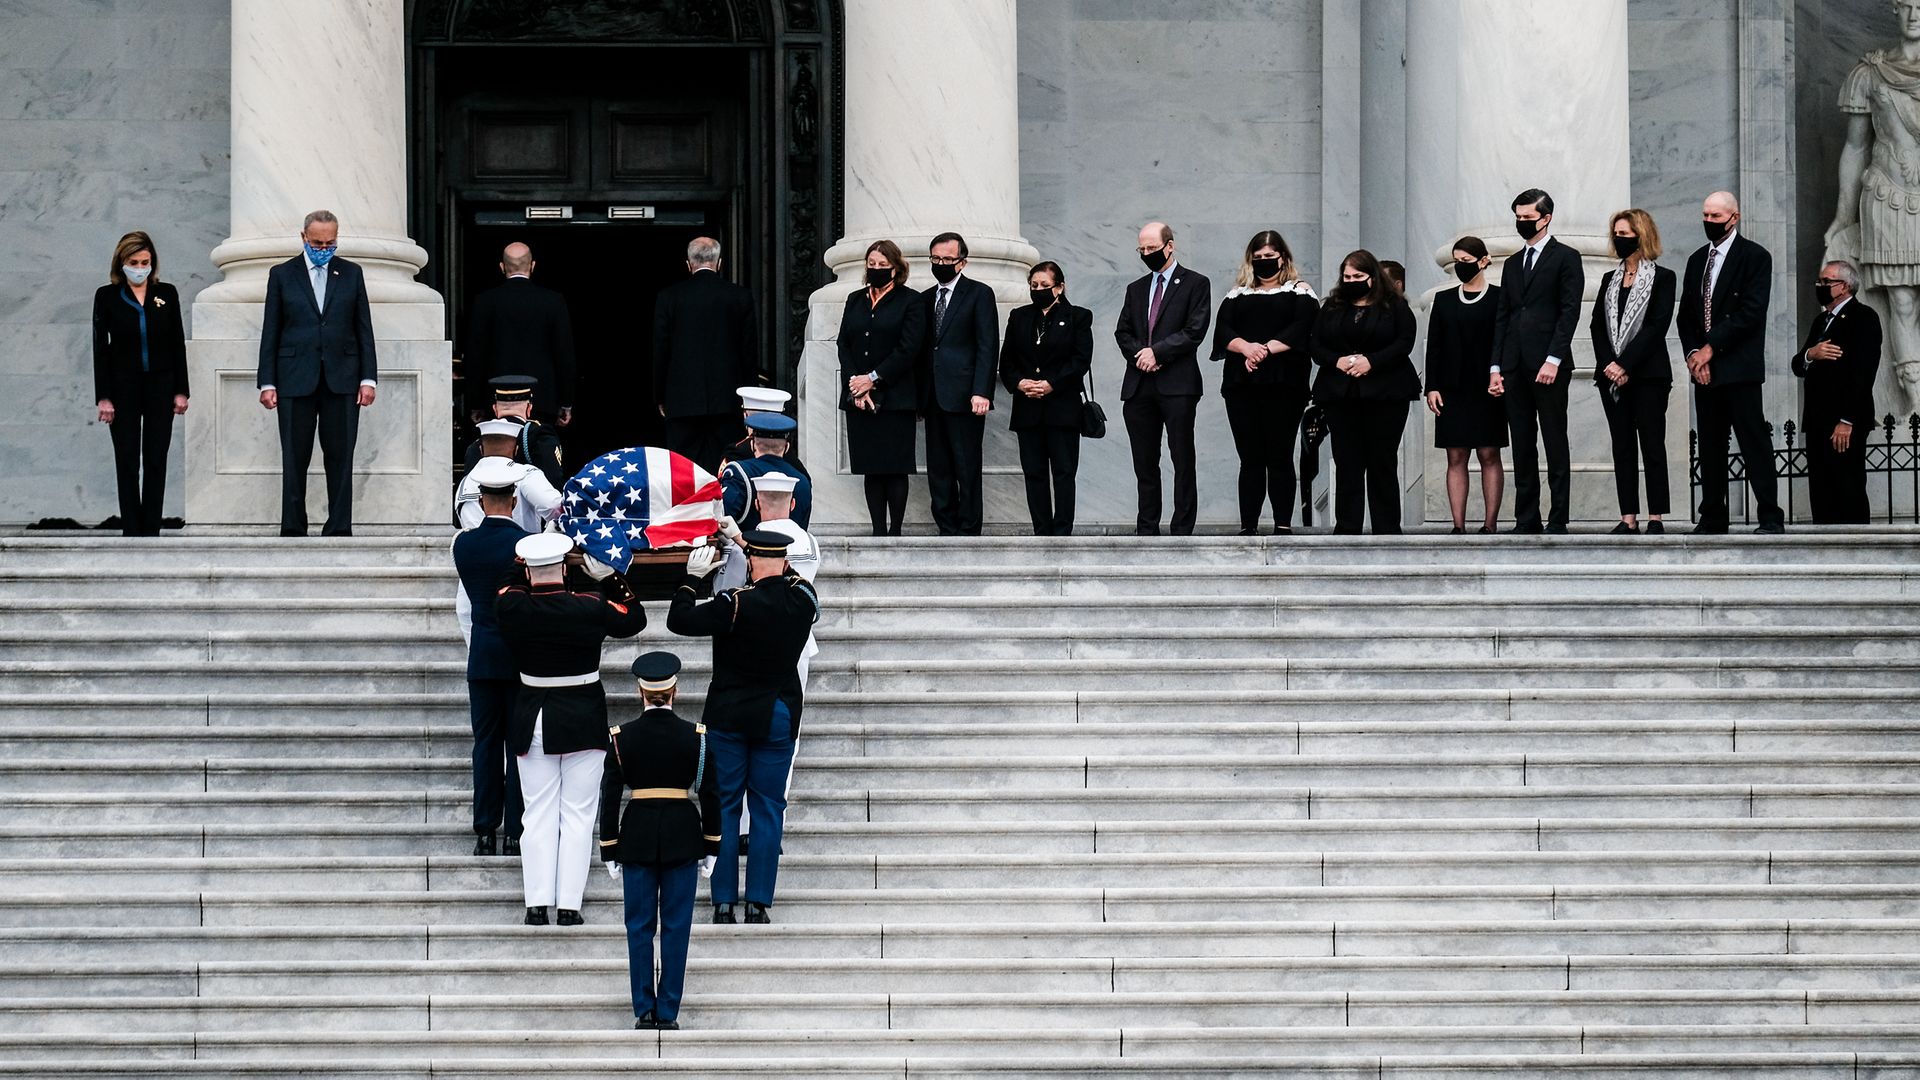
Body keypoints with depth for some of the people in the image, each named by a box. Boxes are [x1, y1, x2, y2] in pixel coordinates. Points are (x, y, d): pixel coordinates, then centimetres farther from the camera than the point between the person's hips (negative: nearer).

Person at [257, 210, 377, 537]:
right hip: (296, 381, -1)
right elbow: (270, 332, 6)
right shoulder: (282, 275, 7)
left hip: (341, 381, 1)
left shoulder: (351, 274, 10)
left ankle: (339, 529, 2)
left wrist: (368, 378, 2)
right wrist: (267, 382, -1)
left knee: (340, 458, -1)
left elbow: (364, 329, 10)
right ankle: (293, 530, 4)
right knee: (295, 459, 0)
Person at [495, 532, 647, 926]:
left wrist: (535, 567, 23)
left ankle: (537, 904, 1)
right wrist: (610, 576, 13)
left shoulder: (511, 608, -9)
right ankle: (569, 905, -1)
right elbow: (634, 618, 6)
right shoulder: (590, 608, -12)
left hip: (532, 723, 1)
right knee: (577, 815, 3)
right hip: (583, 723, -1)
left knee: (537, 815, 7)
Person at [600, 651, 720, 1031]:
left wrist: (610, 852, 4)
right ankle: (669, 1013, 4)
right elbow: (710, 795, -1)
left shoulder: (621, 737, -5)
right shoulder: (696, 736, -5)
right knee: (676, 926, 5)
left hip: (637, 837, 0)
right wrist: (711, 848, 8)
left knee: (640, 926, 7)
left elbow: (609, 797, -3)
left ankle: (644, 1011, 6)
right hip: (683, 838, 0)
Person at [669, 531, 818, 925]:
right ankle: (758, 902, 2)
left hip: (728, 716, -3)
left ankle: (723, 901, 4)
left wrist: (692, 577, -5)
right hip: (778, 716, 3)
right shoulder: (803, 598, -5)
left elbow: (679, 620, -17)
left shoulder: (737, 604, -18)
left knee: (724, 807, 5)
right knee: (768, 808, 6)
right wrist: (745, 542, 23)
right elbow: (789, 580, 18)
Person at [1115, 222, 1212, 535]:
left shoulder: (1196, 284, 4)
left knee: (1182, 461, -5)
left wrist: (1156, 352, -11)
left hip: (1177, 384, -5)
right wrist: (1140, 355, -5)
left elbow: (1194, 331, -7)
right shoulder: (1136, 289, 21)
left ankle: (1182, 531, -4)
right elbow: (1123, 333, 15)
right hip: (1139, 386, 5)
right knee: (1144, 463, 4)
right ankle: (1146, 530, 7)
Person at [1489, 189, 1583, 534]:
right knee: (1522, 447, 5)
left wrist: (1553, 360, -16)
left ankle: (1558, 521, -2)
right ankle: (1526, 520, 7)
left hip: (1548, 367, -6)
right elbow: (1502, 317, 17)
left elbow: (1569, 311, -7)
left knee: (1555, 444, -3)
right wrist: (1496, 366, 9)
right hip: (1515, 368, 6)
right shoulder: (1512, 264, 19)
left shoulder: (1565, 258, 1)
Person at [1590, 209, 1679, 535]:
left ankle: (1655, 518, -5)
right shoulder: (1610, 279, 16)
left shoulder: (1662, 278, 0)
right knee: (1622, 446, 3)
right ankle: (1628, 518, 2)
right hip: (1611, 373, 5)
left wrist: (1625, 365, -16)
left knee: (1652, 444, -5)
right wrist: (1609, 364, -9)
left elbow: (1657, 326, -10)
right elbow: (1597, 325, 8)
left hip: (1647, 373, -5)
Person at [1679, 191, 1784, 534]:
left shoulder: (1755, 257, -2)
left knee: (1753, 440, -8)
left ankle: (1770, 517, -7)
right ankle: (1712, 517, 9)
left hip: (1739, 367, -6)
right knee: (1710, 444, 6)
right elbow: (1686, 314, 17)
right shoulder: (1697, 260, 18)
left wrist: (1711, 348, -12)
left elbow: (1751, 312, -11)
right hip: (1704, 368, 6)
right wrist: (1693, 353, -1)